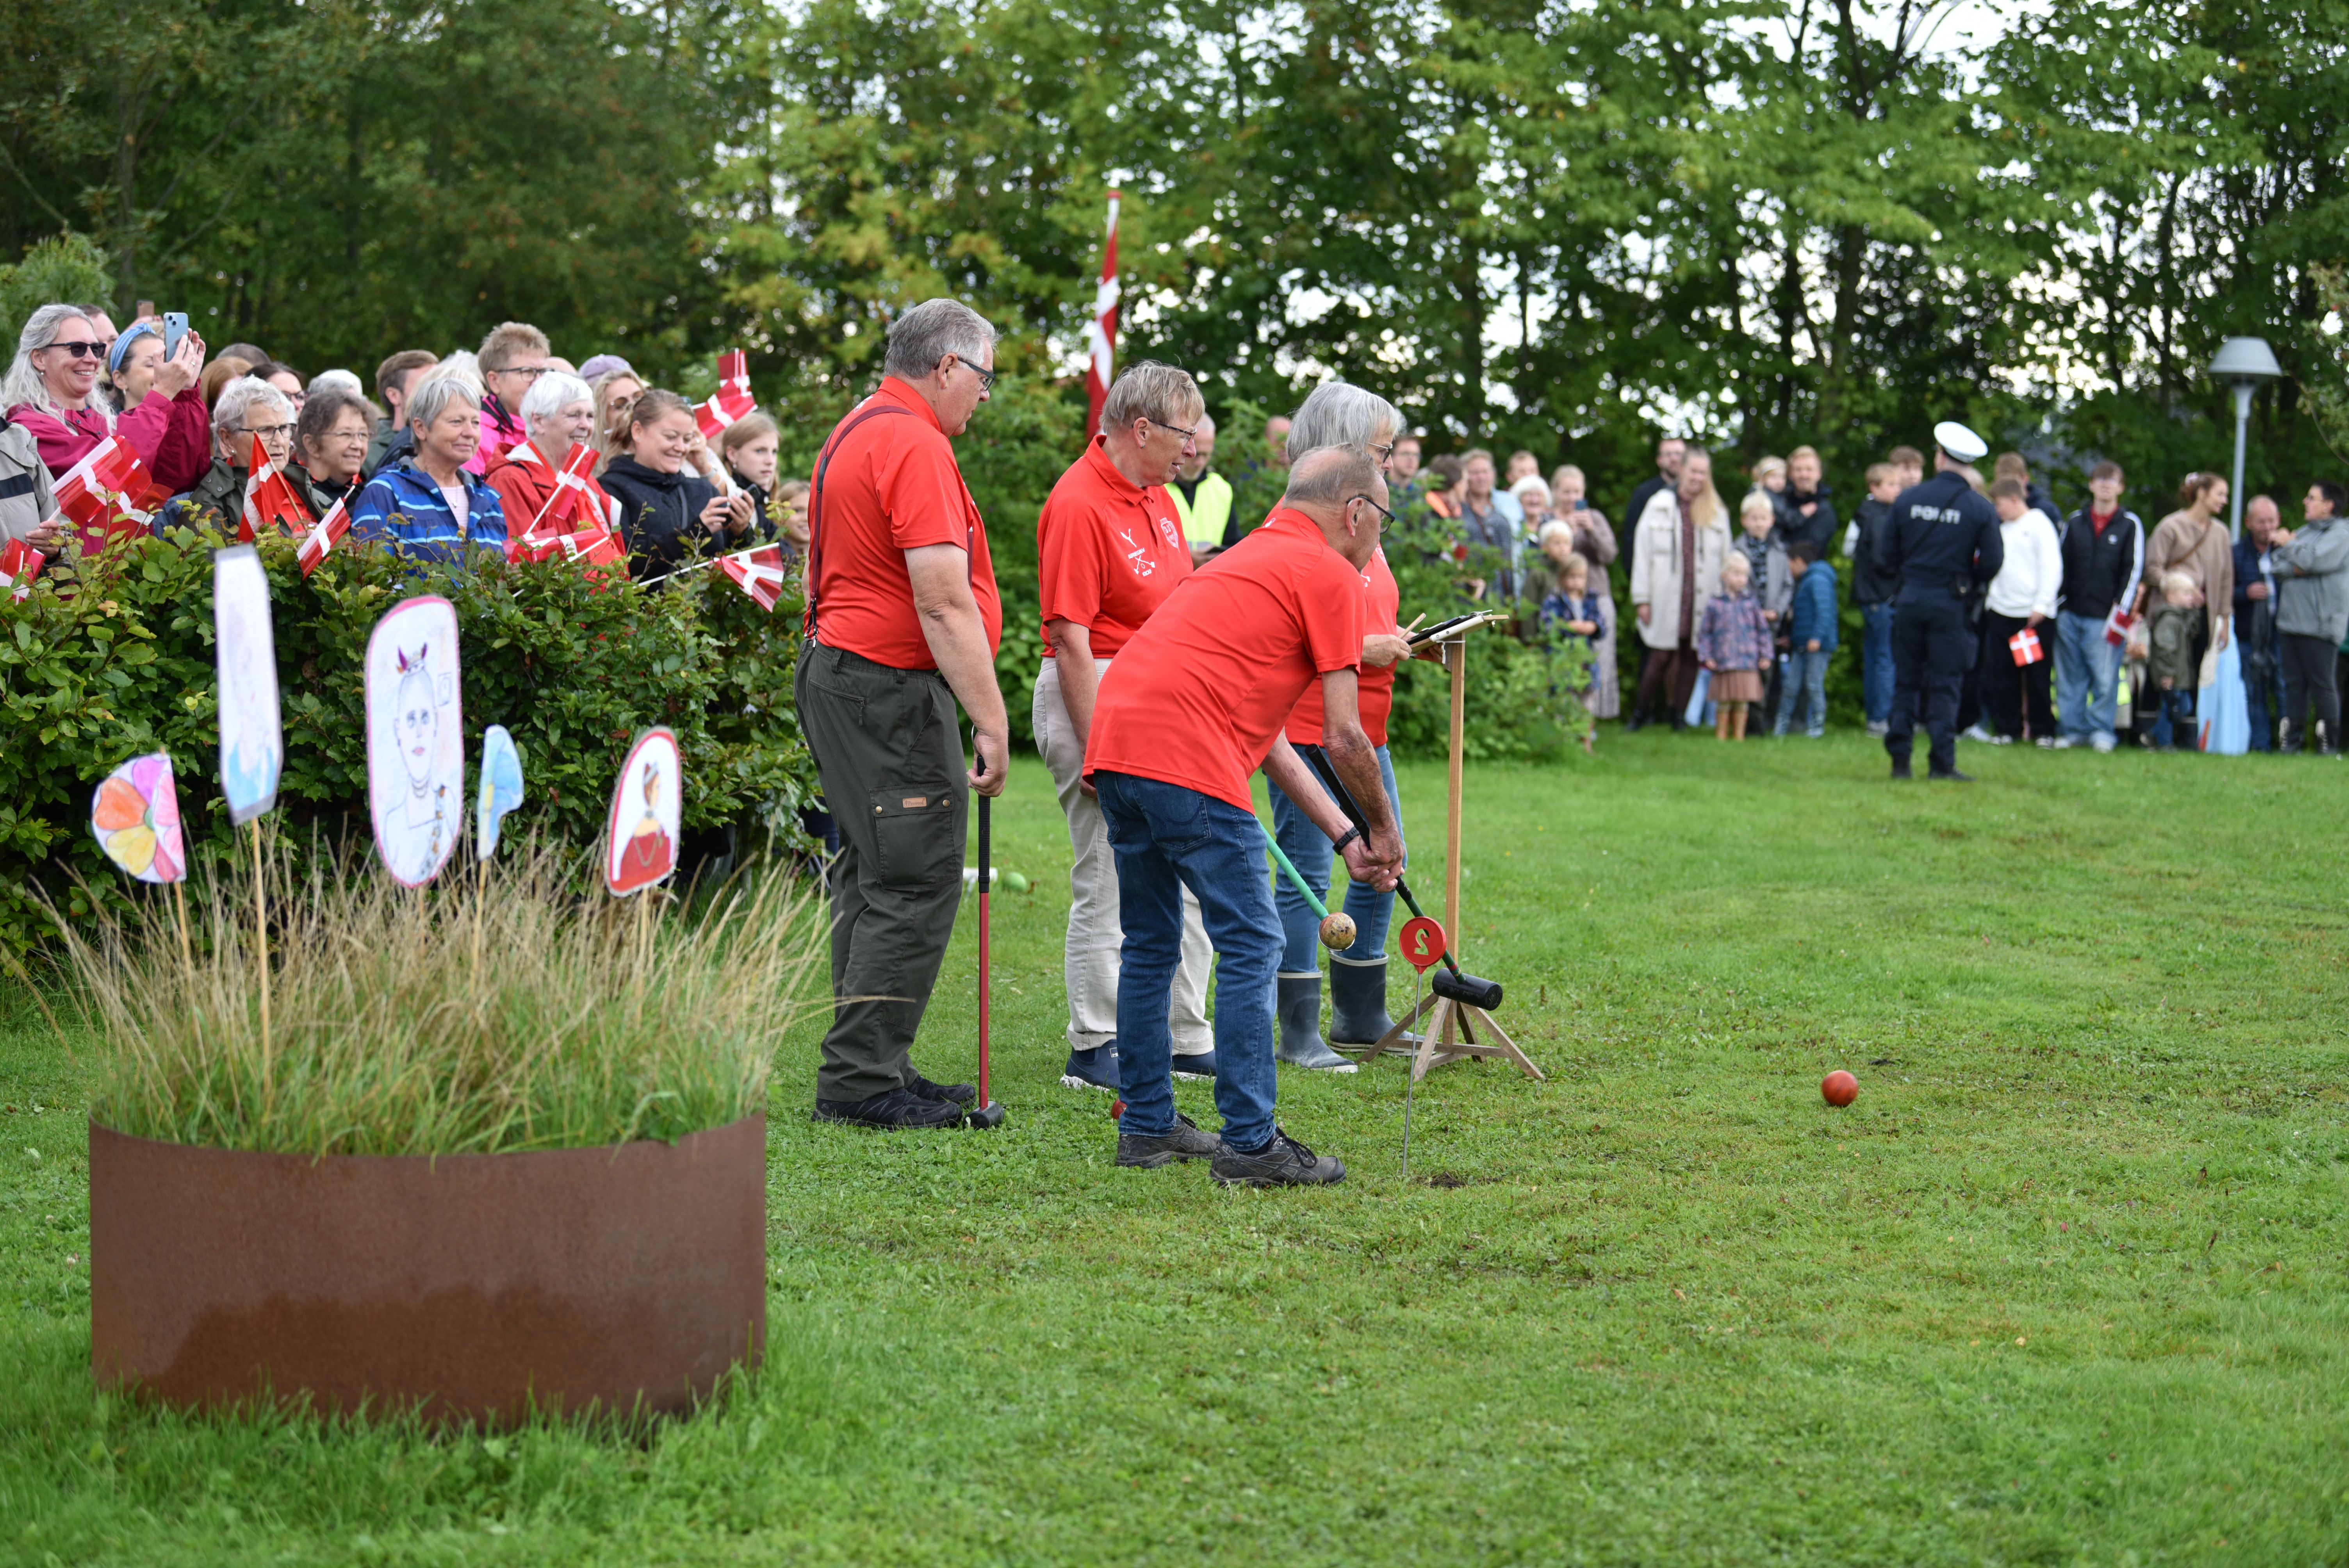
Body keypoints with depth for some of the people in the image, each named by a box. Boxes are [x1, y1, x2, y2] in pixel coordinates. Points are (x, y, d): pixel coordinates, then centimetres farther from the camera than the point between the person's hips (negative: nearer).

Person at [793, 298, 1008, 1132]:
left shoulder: (855, 432, 18)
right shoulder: (916, 445, -15)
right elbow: (944, 601, -22)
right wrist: (991, 721, -20)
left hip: (837, 667, 11)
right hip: (890, 687, -11)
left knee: (873, 877, 13)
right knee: (915, 885, -8)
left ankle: (870, 1072, 18)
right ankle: (862, 1080, -7)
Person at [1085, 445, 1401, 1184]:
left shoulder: (1253, 556, 29)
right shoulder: (1330, 575, 2)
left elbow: (1265, 735, 28)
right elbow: (1342, 737, -1)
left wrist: (1344, 834, 26)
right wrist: (1383, 828, 15)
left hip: (1115, 743, 9)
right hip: (1186, 759, -9)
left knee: (1150, 943, 18)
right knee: (1251, 944, -3)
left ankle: (1147, 1125, 24)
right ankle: (1250, 1143, -3)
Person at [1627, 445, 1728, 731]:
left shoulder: (1717, 512, 8)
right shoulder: (1659, 505, 4)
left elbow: (1725, 558, 9)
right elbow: (1642, 553, 3)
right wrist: (1642, 598, -1)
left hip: (1702, 598, 2)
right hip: (1667, 598, -2)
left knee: (1691, 656, 3)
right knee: (1662, 656, -3)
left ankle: (1678, 713, 12)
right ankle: (1642, 711, 11)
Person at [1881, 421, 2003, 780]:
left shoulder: (1907, 499, 0)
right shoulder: (1980, 509, -5)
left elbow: (1889, 555, 4)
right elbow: (1991, 564, -5)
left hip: (1910, 599, 2)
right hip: (1949, 603, -2)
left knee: (1905, 681, 9)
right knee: (1944, 684, 2)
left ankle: (1900, 760, 7)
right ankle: (1942, 761, -2)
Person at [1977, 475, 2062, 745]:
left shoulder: (2039, 524, -3)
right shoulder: (2002, 529, 17)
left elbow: (2052, 566, -8)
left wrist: (2042, 604, -13)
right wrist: (1991, 598, 11)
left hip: (2035, 614, -6)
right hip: (2001, 611, 6)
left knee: (2037, 674, -1)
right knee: (2004, 674, 4)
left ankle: (2043, 730, 6)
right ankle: (2007, 728, 11)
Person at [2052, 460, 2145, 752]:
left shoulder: (2130, 525, 3)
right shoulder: (2075, 522, 12)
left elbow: (2133, 570, 0)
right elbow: (2059, 562, 14)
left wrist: (2121, 611, -8)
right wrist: (2055, 604, 6)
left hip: (2104, 617, -3)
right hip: (2070, 614, 3)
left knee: (2105, 678, -4)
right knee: (2069, 677, 5)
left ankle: (2102, 730, 7)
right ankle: (2073, 729, 13)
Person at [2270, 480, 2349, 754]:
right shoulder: (2304, 532, 21)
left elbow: (2311, 560, -16)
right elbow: (2274, 564, 13)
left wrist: (2289, 545, 1)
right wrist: (2293, 567, -8)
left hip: (2318, 625, -7)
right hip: (2290, 620, 7)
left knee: (2323, 684, -5)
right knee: (2294, 683, 6)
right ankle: (2291, 740, 7)